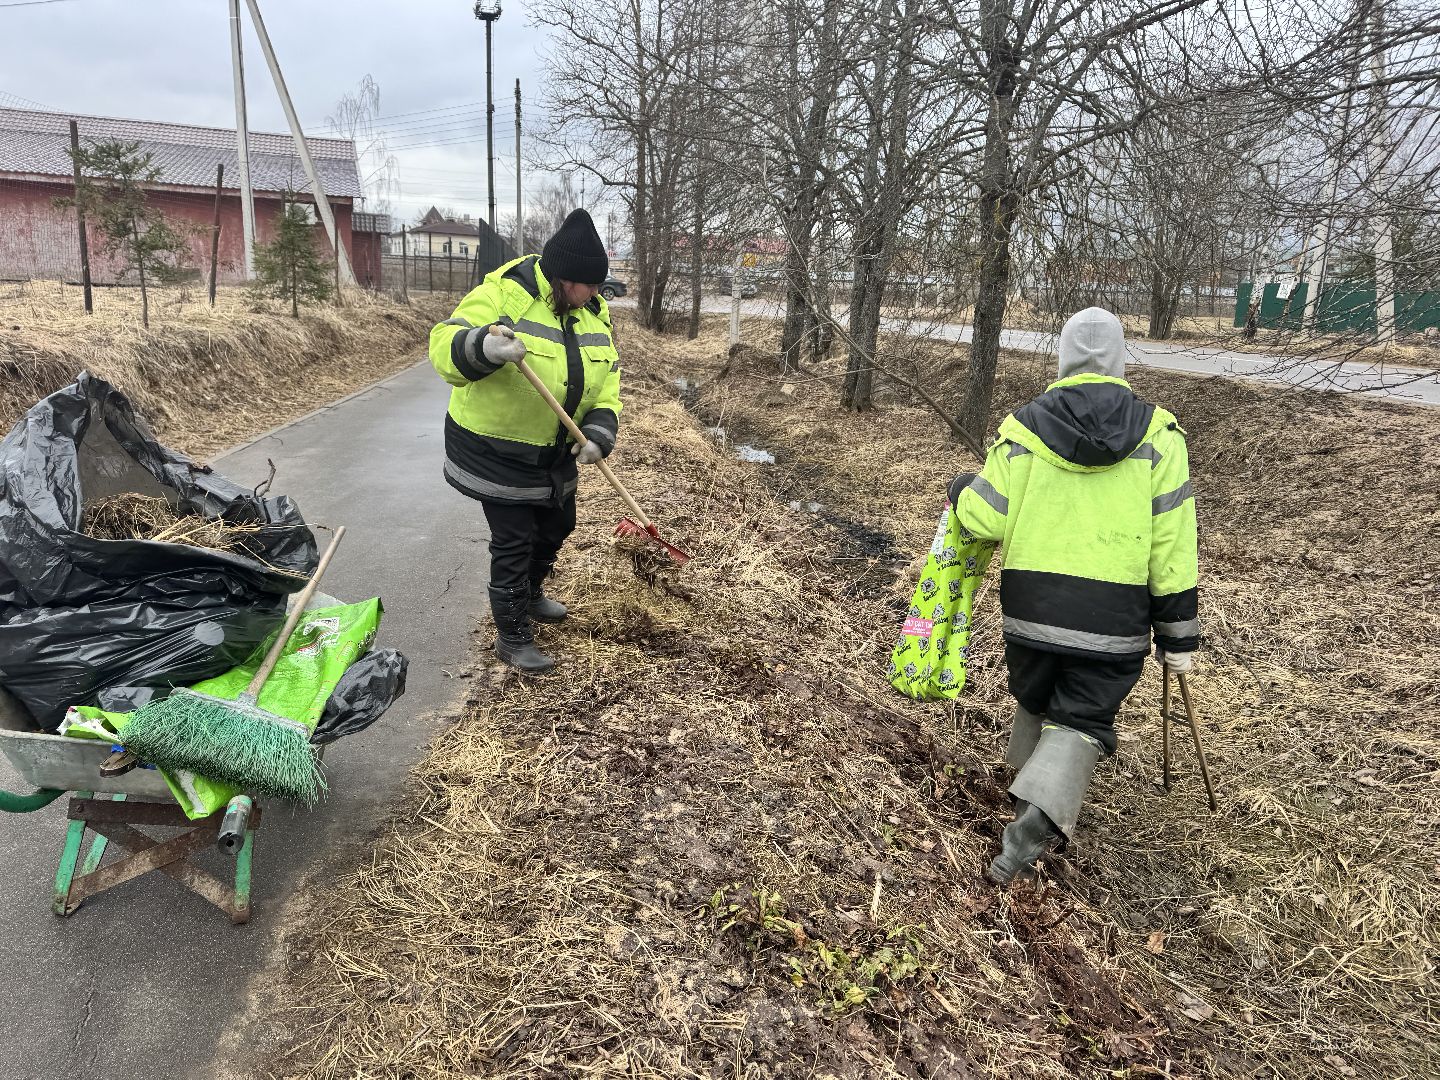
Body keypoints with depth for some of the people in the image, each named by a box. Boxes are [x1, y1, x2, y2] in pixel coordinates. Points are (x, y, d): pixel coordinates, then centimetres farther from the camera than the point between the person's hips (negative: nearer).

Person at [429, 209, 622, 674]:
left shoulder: (593, 312, 0)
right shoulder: (503, 295, -22)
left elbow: (606, 380, 2)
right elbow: (444, 346, -30)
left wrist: (599, 432, -15)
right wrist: (481, 348, -53)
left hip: (554, 454, 7)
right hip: (494, 454, -7)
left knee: (556, 528, 23)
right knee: (513, 543, -1)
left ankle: (529, 594, 50)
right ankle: (513, 637, 18)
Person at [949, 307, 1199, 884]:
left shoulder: (1024, 427, -2)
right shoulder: (1157, 434, -2)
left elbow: (985, 518, -4)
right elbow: (1172, 544, -3)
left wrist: (961, 492, 19)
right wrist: (1178, 633, 3)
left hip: (1031, 604, 2)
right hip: (1114, 614, -1)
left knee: (1036, 701, 23)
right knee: (1081, 721, 8)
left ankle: (1036, 806, 40)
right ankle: (1041, 813, -15)